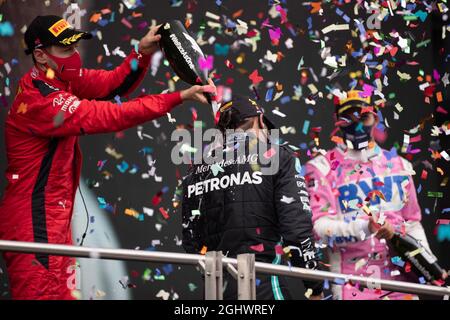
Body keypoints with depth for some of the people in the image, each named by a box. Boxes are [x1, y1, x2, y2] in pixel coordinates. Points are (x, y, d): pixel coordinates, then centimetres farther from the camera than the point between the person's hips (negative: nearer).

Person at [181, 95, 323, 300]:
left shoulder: (198, 169, 14)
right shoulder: (276, 156, 1)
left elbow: (190, 239, 15)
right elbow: (296, 225, -6)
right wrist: (315, 287, -1)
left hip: (215, 289, 5)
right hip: (263, 284, -5)